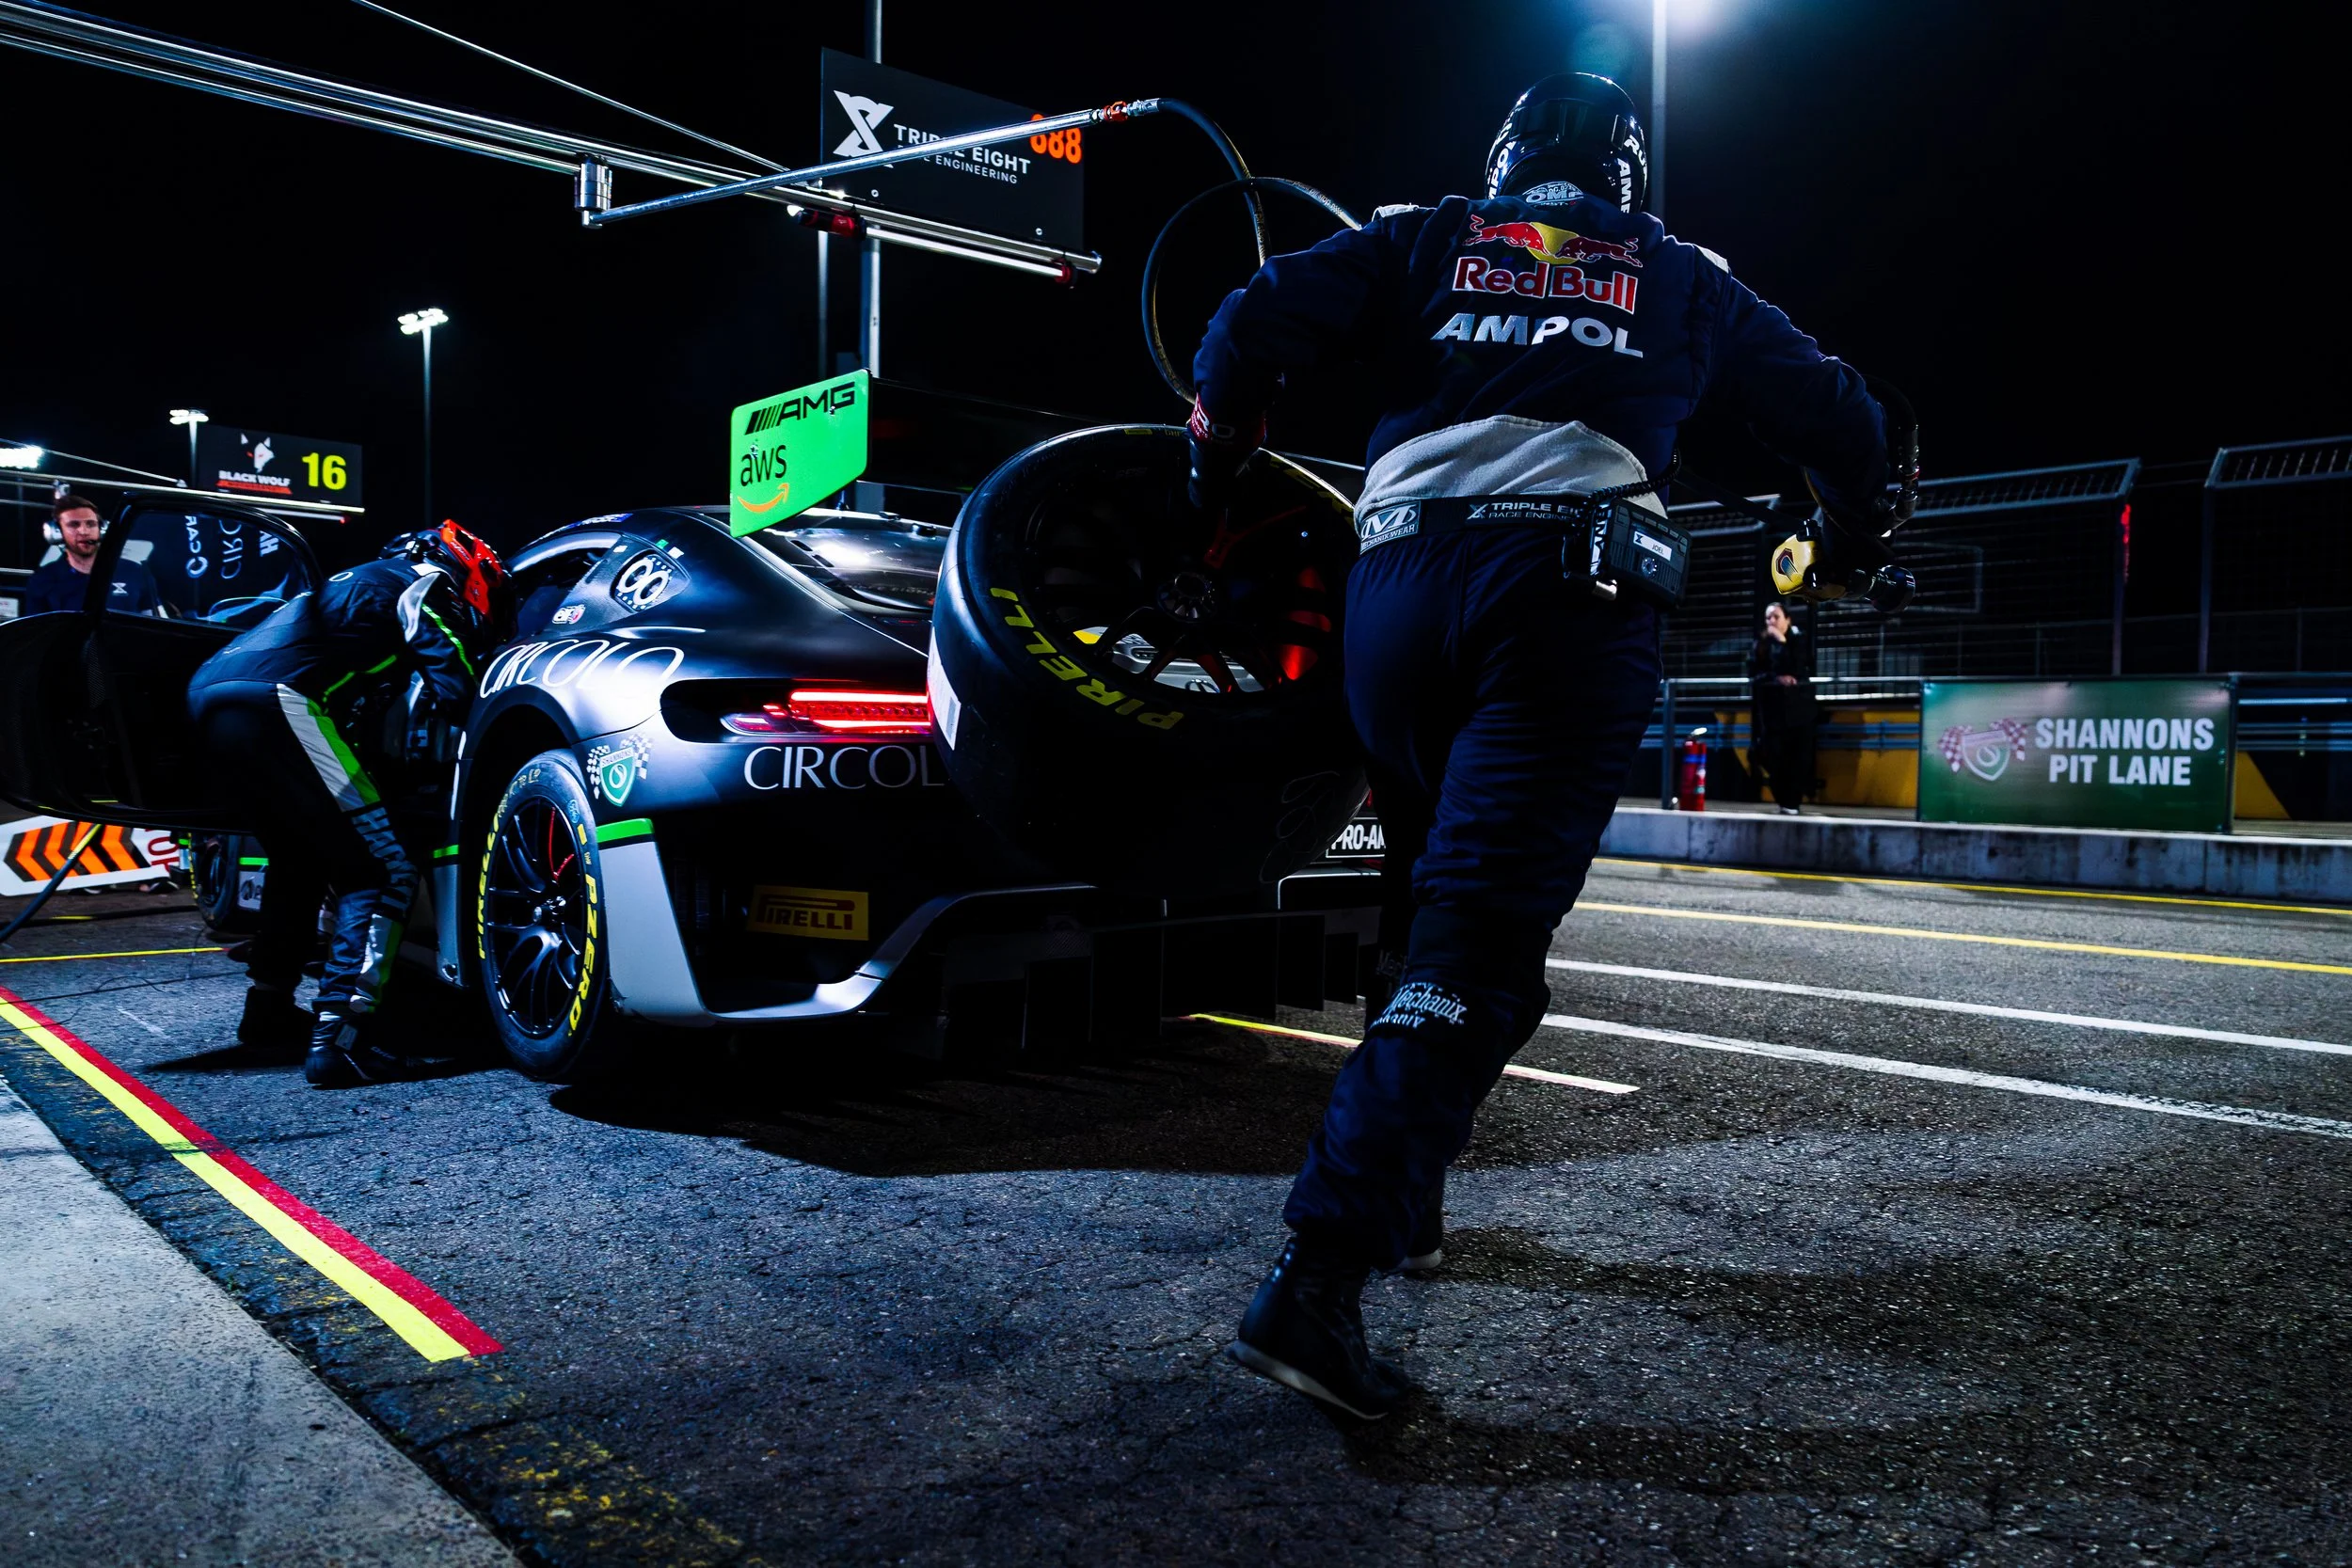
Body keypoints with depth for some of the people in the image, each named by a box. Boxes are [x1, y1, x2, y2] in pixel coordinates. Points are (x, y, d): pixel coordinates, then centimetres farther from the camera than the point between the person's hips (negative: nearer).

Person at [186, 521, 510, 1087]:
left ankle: (269, 1011, 32)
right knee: (383, 871, -8)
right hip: (272, 700, -10)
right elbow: (455, 693, -4)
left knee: (302, 855, 27)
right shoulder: (423, 584, 6)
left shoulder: (367, 579, 32)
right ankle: (339, 1038, -17)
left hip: (208, 689, 10)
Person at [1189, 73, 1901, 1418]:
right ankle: (1319, 1278, -23)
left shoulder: (1426, 239, 22)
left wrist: (1217, 478, 20)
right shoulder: (1687, 279, 25)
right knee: (1479, 936, -12)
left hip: (1400, 580, 3)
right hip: (1572, 596, -2)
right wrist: (1855, 540, 45)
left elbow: (1253, 323, 6)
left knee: (1434, 894, 19)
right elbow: (1840, 414, 27)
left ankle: (1404, 1196, 24)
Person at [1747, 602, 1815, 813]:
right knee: (1774, 757, -4)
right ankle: (1783, 801, 9)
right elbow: (1753, 676, 2)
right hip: (1771, 709, 2)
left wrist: (1782, 642, -10)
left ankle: (1791, 804, -6)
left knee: (1796, 757, -7)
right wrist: (1776, 679, -14)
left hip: (1797, 708, -1)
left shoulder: (1798, 641, 6)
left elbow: (1800, 670, -10)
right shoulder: (1759, 645, 9)